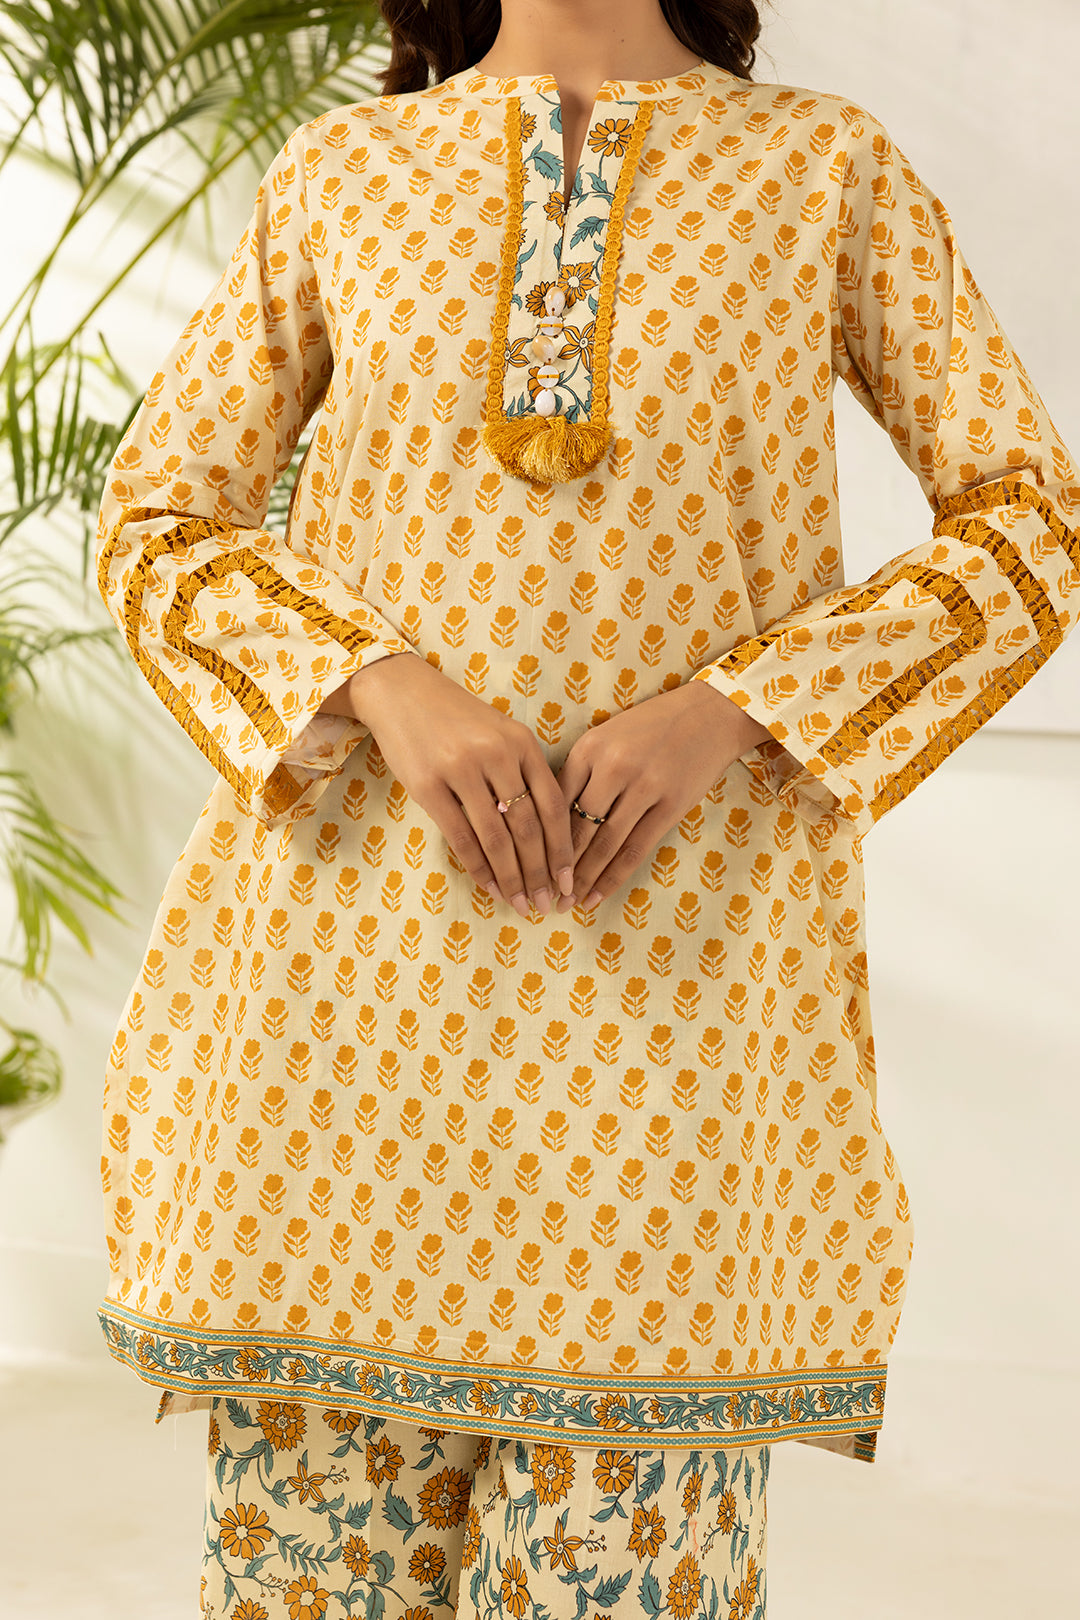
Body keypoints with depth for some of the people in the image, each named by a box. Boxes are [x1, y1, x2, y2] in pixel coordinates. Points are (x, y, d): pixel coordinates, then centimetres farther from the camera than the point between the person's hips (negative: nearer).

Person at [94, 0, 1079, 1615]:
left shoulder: (829, 169, 9)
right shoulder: (337, 175, 11)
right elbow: (153, 525, 10)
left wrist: (719, 711, -10)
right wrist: (392, 689, -10)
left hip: (681, 944, -1)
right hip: (360, 930, 1)